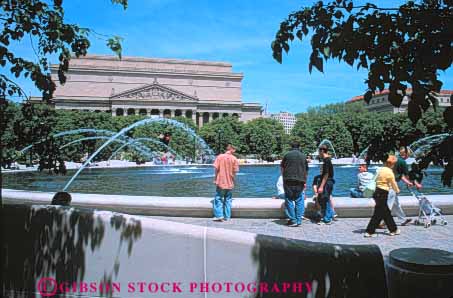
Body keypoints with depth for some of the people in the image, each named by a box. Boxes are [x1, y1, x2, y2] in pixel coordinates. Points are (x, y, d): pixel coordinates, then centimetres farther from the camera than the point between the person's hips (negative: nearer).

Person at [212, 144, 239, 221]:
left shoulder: (220, 157, -5)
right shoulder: (234, 159, -4)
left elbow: (216, 169, -6)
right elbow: (235, 172, -3)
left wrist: (215, 179, 4)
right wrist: (232, 180, 12)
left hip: (220, 182, -1)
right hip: (230, 183, 1)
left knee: (218, 198, 9)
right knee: (228, 200, 11)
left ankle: (219, 215, 4)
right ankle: (227, 217, 15)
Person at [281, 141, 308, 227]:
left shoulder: (287, 155, 3)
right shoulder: (303, 156, 10)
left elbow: (282, 167, 11)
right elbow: (306, 170, 16)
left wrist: (284, 177, 25)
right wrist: (304, 182, 26)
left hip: (288, 180, -2)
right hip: (300, 181, 2)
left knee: (289, 200, 5)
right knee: (299, 201, 8)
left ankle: (293, 220, 5)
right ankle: (299, 220, 10)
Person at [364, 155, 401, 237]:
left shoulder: (381, 169, 10)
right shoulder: (389, 172, -11)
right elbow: (394, 183, -1)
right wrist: (397, 190, 20)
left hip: (378, 192, 8)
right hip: (382, 194, -8)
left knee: (386, 212, 17)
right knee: (378, 214, -3)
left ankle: (393, 230, 30)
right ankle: (369, 232, 0)